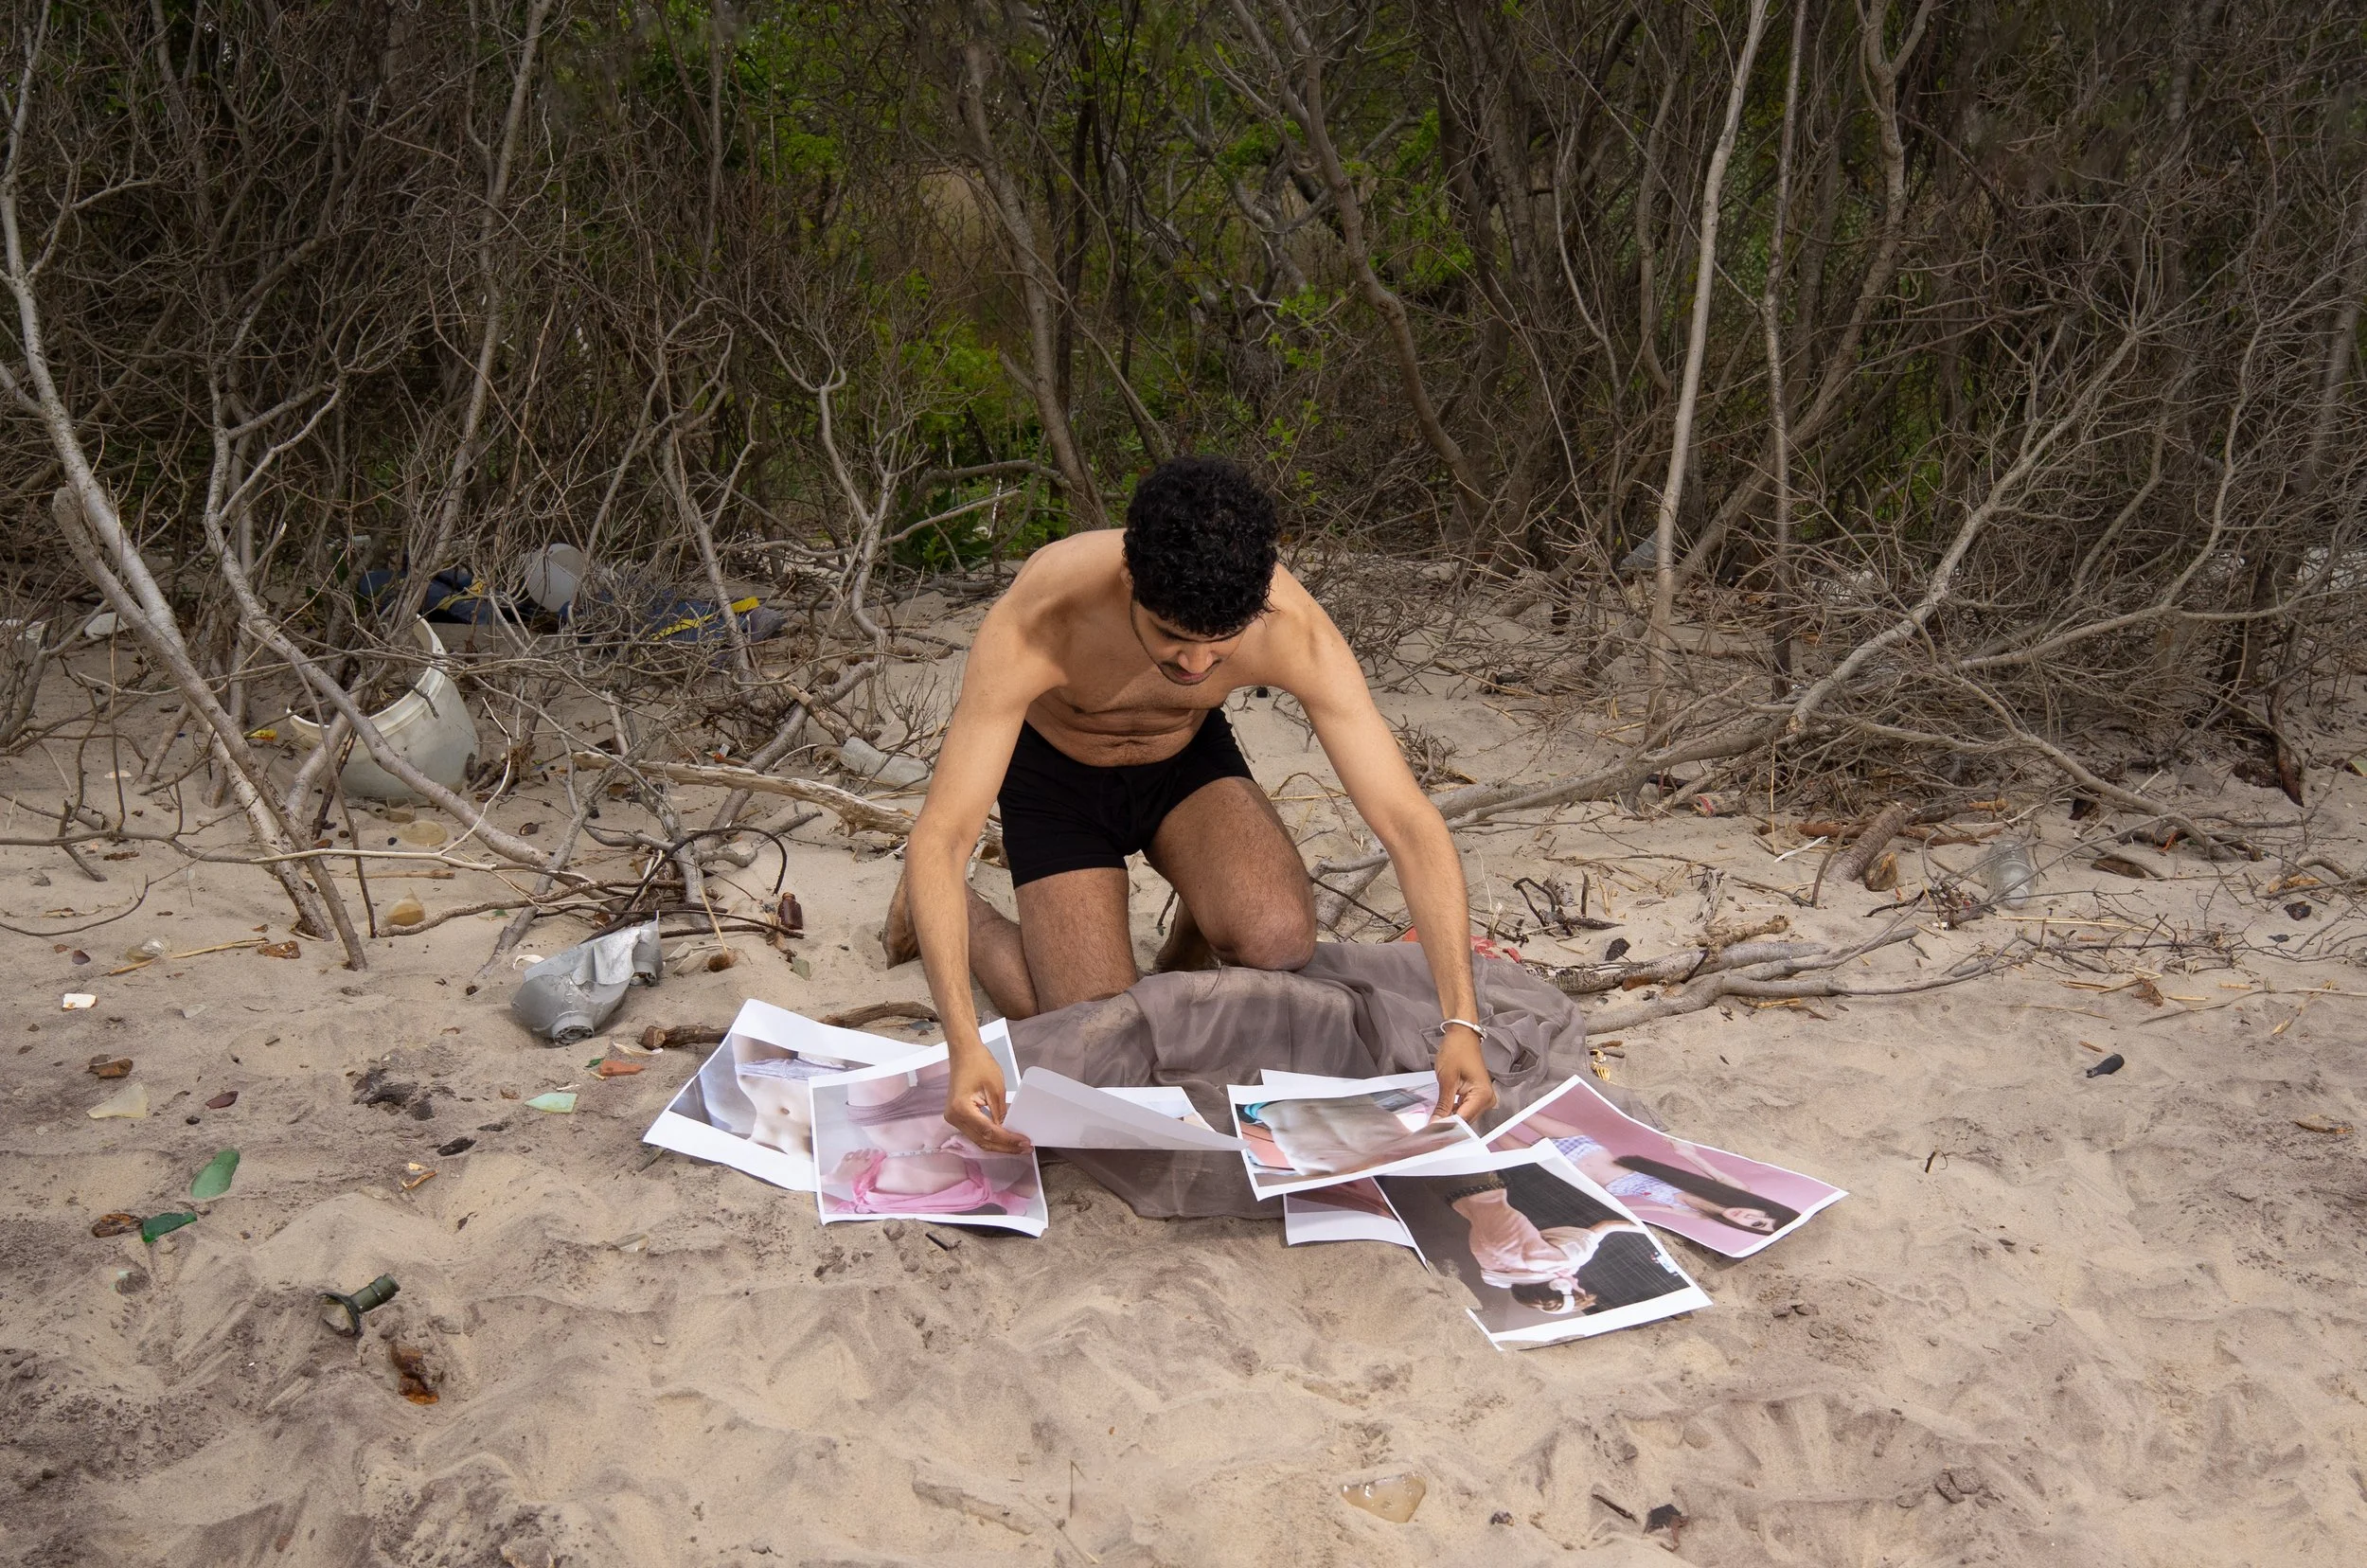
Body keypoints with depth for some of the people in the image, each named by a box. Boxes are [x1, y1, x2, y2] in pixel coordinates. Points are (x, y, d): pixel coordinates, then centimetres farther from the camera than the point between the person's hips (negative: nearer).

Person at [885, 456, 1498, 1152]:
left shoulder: (1293, 627, -34)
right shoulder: (1034, 623, -39)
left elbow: (1408, 820, -32)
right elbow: (939, 837, -40)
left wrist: (1459, 1025, -42)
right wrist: (964, 1046, -52)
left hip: (1189, 758, 2)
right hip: (1057, 774, -1)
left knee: (1279, 940, -27)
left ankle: (1192, 933, 10)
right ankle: (946, 907, 18)